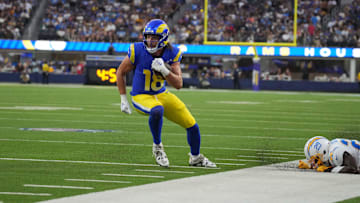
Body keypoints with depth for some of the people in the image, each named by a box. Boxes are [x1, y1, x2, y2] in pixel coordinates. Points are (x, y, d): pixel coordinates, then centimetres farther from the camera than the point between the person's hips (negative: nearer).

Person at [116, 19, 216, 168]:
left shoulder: (172, 54, -12)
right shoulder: (137, 51, -19)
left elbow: (178, 84, -15)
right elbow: (120, 72, -3)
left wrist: (164, 70, -32)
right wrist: (123, 100, -4)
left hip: (161, 94, 4)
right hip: (141, 97, -4)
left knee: (192, 125, 4)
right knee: (157, 110, -39)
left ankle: (195, 158, 31)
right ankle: (157, 147, -15)